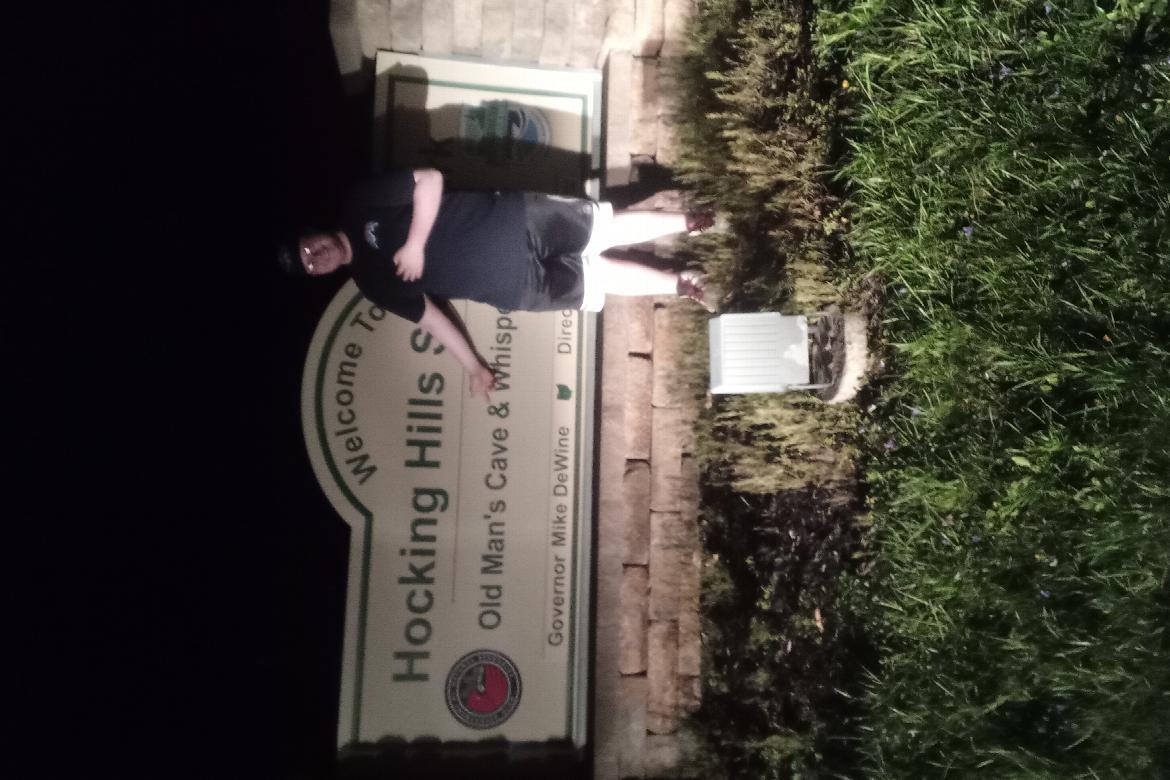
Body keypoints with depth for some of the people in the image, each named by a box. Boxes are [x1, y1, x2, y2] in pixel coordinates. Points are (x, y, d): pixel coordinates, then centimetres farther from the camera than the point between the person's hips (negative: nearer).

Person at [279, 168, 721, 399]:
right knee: (600, 273, 2)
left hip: (514, 221, -1)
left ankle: (693, 222, 23)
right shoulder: (375, 283, 3)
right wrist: (474, 368, 2)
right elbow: (430, 315, 6)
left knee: (609, 226, 3)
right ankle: (680, 285, 21)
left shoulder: (362, 206, -4)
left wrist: (415, 244, -17)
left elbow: (430, 178, -11)